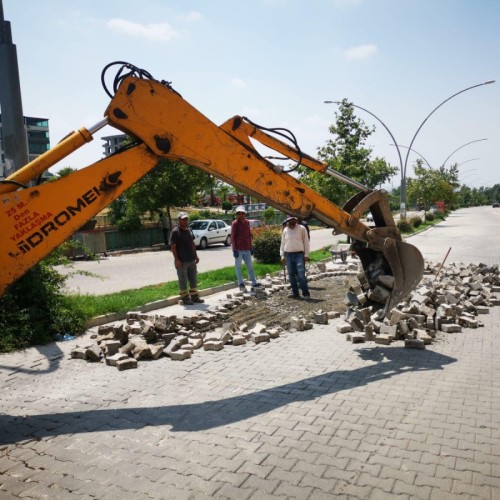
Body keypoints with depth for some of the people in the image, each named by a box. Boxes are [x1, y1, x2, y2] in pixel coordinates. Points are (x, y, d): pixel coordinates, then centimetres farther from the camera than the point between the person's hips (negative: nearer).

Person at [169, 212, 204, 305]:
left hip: (192, 260, 7)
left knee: (193, 279, 14)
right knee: (183, 280, 2)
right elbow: (173, 246, -14)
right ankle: (185, 298, 11)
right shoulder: (175, 232, -11)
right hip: (182, 261, -7)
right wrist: (177, 259, -18)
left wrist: (195, 255, 15)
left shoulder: (189, 230, 11)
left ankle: (194, 296, 25)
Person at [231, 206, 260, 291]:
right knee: (238, 266, 2)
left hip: (246, 249, 6)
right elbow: (233, 237, -10)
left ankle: (254, 283, 19)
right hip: (238, 249, -6)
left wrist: (251, 248, 15)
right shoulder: (235, 223, -7)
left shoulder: (247, 222, 11)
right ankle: (241, 284, 8)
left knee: (250, 266, 11)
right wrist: (234, 250, -16)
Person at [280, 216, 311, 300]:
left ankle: (306, 293, -6)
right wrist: (282, 255, 10)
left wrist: (306, 254, -2)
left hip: (299, 254, -4)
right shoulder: (285, 230, 11)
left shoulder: (301, 229, 2)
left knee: (301, 275, -11)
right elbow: (282, 243, 16)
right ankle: (295, 293, 13)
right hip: (288, 255, 4)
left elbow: (306, 242, 2)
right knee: (291, 275, 5)